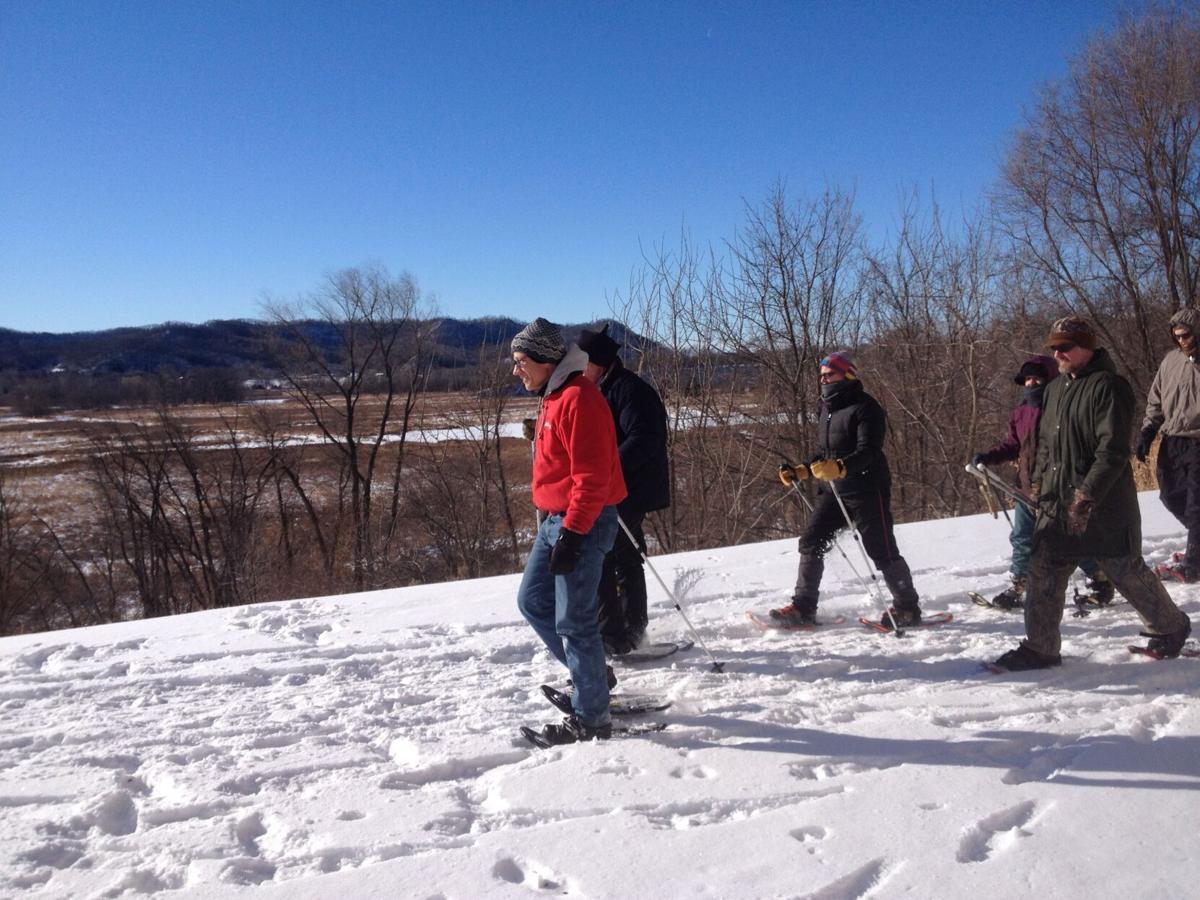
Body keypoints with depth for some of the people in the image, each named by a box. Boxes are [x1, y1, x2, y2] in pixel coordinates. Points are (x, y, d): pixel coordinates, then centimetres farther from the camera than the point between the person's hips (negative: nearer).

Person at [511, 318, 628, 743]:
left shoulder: (578, 399, -19)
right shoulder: (552, 397, 14)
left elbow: (591, 477, -23)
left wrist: (571, 534, -23)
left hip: (582, 524, -11)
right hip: (556, 519, 11)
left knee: (573, 621, -4)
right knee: (533, 601, 16)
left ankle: (591, 718, 8)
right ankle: (589, 674, 28)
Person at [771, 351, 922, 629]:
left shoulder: (864, 407, -11)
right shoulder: (826, 410, 16)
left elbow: (868, 452, -24)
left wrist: (838, 468, -40)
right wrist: (799, 471, 11)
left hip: (866, 490, -8)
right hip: (833, 491, 8)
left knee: (882, 550, -3)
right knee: (811, 542, 2)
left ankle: (908, 608, 12)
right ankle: (803, 607, 7)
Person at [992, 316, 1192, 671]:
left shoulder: (1108, 386, -13)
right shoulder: (1055, 389, 13)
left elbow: (1113, 449, -20)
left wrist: (1087, 495, -24)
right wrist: (1039, 480, 13)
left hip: (1104, 504, -7)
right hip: (1058, 502, 7)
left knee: (1127, 570, 8)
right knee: (1044, 572, 1)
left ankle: (1170, 626, 33)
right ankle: (1040, 648, 9)